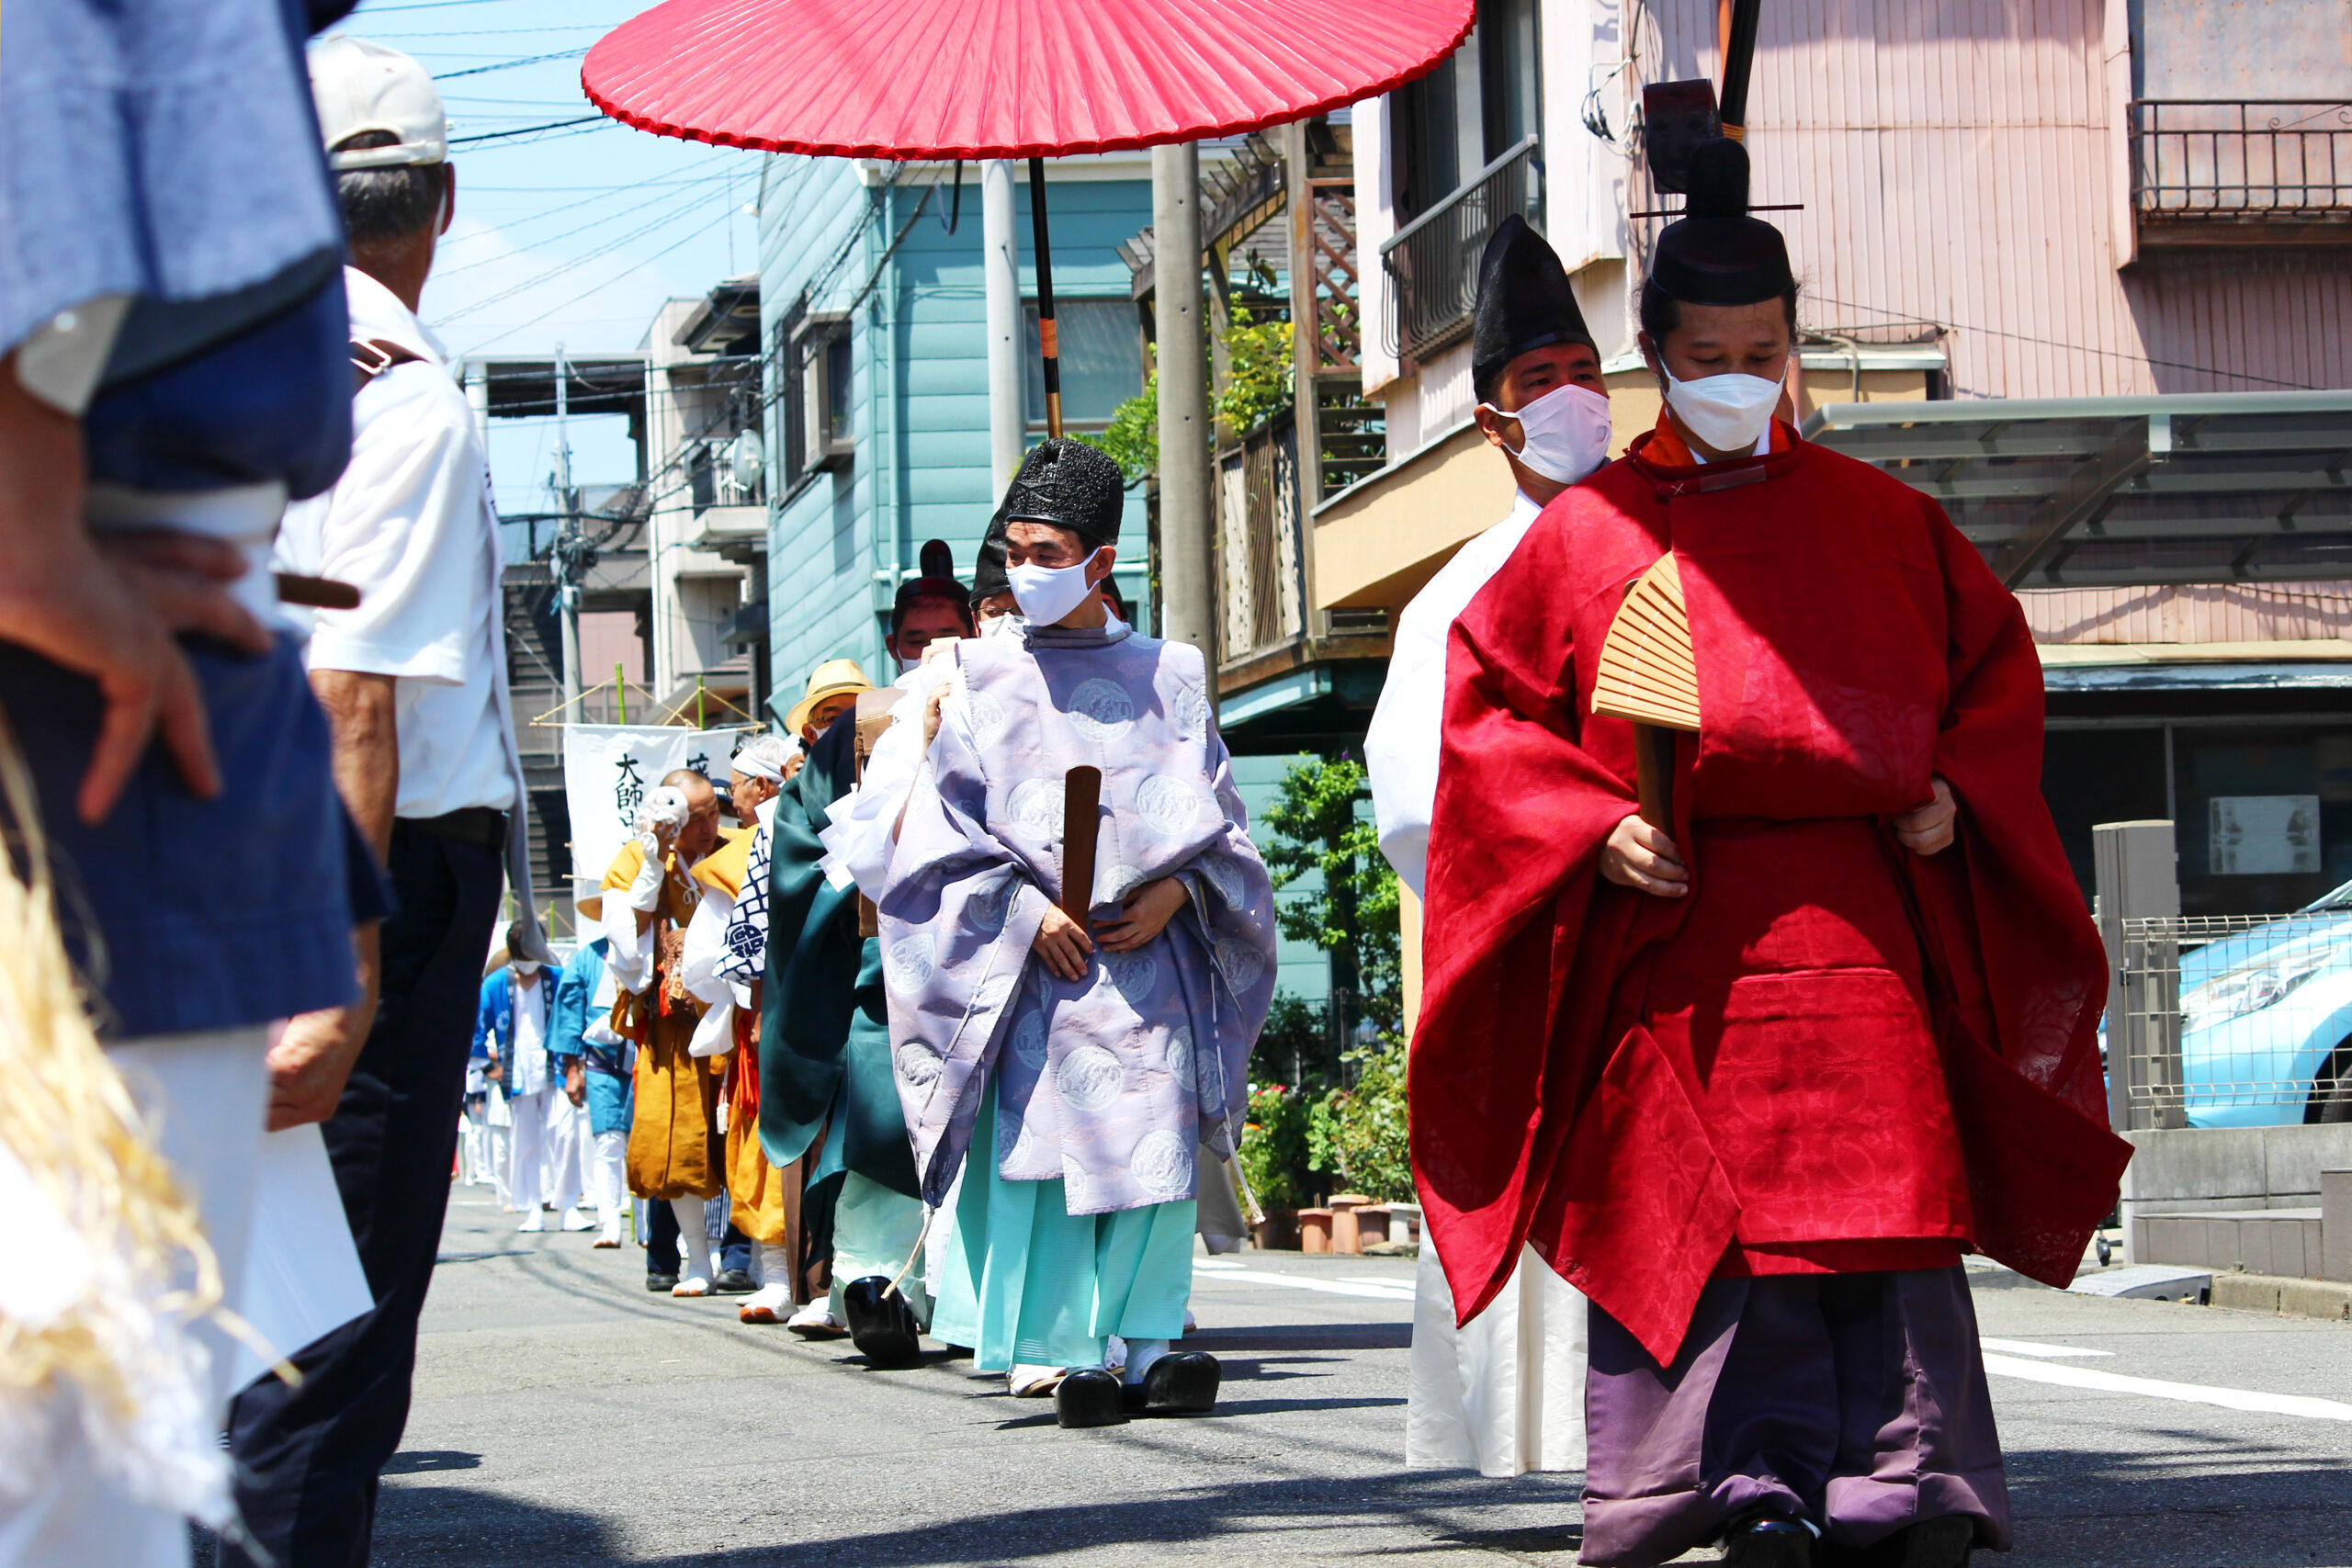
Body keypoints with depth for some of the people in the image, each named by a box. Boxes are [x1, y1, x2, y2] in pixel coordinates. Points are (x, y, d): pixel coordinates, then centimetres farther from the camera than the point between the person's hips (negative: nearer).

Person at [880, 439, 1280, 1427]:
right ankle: (1074, 1354, -3)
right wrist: (1029, 910, -8)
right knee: (1047, 1140, -7)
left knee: (1161, 1141, -7)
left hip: (1151, 948, 1)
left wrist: (1175, 890, -6)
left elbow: (1217, 815, 12)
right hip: (1037, 956, -1)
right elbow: (950, 819, 4)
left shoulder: (1168, 675, 11)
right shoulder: (986, 675, 9)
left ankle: (1149, 1344, -2)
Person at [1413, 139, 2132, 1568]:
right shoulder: (1584, 533, 9)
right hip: (1672, 934, -1)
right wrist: (1593, 828, -6)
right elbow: (1485, 704, 9)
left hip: (1862, 923, 1)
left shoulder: (1880, 520, 13)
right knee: (1705, 1222, -8)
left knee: (1884, 1212, -7)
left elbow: (1995, 661, 20)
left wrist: (1954, 792, 2)